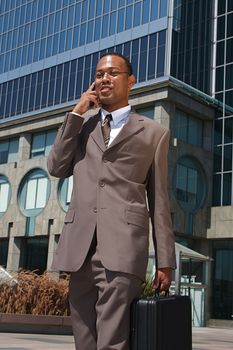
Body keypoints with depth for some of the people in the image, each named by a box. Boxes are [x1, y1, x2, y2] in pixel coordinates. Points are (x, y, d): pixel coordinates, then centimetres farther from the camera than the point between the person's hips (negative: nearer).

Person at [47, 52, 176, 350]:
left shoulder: (153, 133, 12)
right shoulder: (82, 127, 22)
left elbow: (158, 200, 9)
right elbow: (56, 168, 8)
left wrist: (165, 261, 4)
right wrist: (77, 113, 8)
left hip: (122, 248, -3)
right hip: (79, 248, 4)